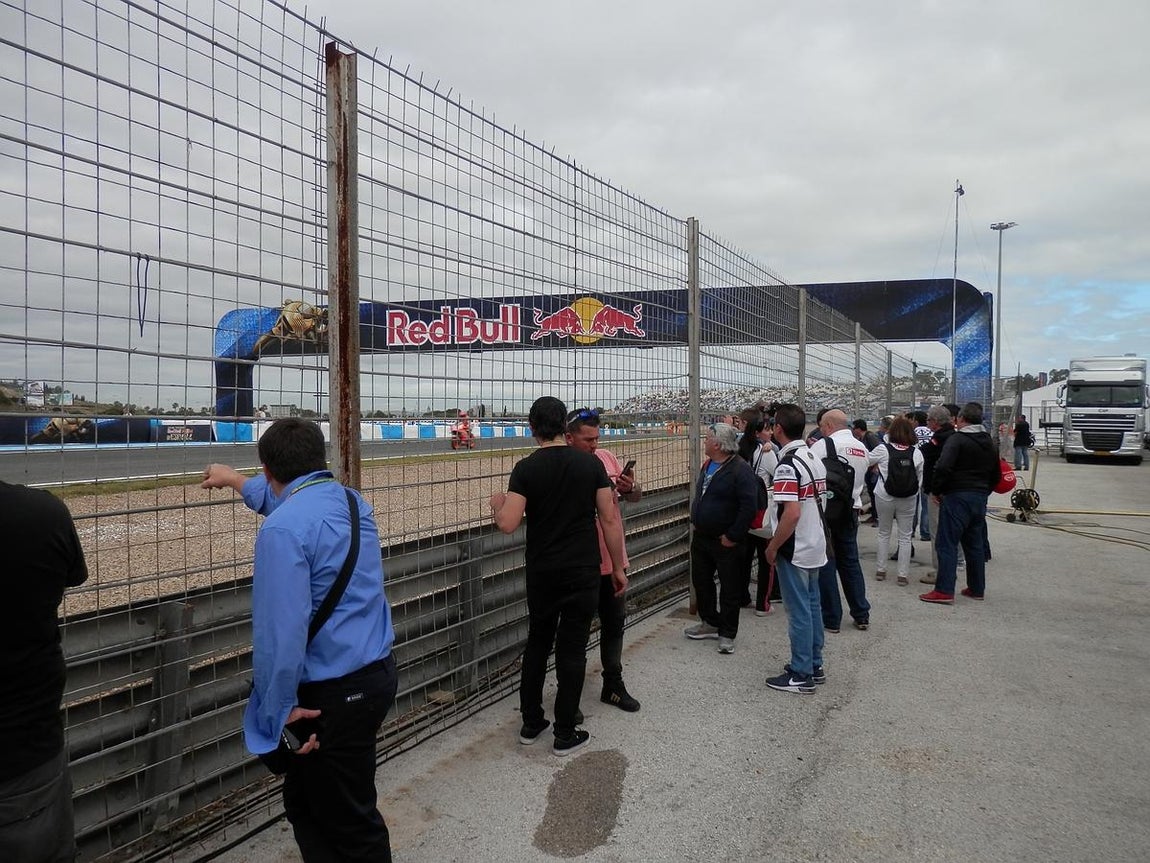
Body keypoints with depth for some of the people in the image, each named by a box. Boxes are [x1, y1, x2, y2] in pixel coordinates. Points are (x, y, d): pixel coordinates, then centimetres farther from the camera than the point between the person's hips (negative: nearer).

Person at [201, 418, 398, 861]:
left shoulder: (282, 530, -19)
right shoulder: (352, 500, 8)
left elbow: (280, 632, -24)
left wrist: (279, 710, -15)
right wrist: (236, 480, 46)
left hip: (335, 693, -9)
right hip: (378, 673, 9)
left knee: (351, 824, 5)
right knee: (303, 800, 22)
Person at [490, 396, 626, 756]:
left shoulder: (526, 468, -8)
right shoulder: (591, 463, -4)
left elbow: (508, 524, -15)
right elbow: (610, 518, -4)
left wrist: (497, 503, 7)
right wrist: (619, 567, 5)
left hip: (541, 572, 1)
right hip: (583, 572, 0)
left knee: (537, 643, 18)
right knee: (572, 649, 6)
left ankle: (530, 724, 25)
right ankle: (565, 734, 13)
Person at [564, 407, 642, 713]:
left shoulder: (607, 458, 3)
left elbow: (636, 496, 8)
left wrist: (630, 489, -16)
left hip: (611, 560, 6)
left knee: (615, 622, 18)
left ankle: (613, 685, 35)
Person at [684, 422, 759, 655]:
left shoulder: (740, 470, -19)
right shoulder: (708, 466, 9)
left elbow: (749, 506, -24)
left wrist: (733, 537, -22)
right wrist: (697, 523, 15)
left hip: (726, 542, -9)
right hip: (701, 537, 9)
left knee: (730, 589, 4)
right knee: (701, 582, 18)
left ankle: (727, 634, 15)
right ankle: (710, 623, 34)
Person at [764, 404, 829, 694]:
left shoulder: (787, 466, -21)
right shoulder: (814, 459, 7)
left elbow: (792, 513, -27)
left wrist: (772, 547, -16)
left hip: (794, 550, -9)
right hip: (815, 547, 9)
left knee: (799, 611, -1)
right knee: (812, 605, 17)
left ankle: (801, 675, 8)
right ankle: (815, 665, 27)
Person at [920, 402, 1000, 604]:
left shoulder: (957, 439, -11)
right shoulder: (989, 442, 14)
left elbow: (943, 467, -23)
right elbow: (996, 475, 20)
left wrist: (936, 490, -11)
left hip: (957, 497, -7)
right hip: (980, 498, 8)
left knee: (948, 543, -5)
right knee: (975, 544, 16)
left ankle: (944, 590, -8)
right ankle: (977, 588, 22)